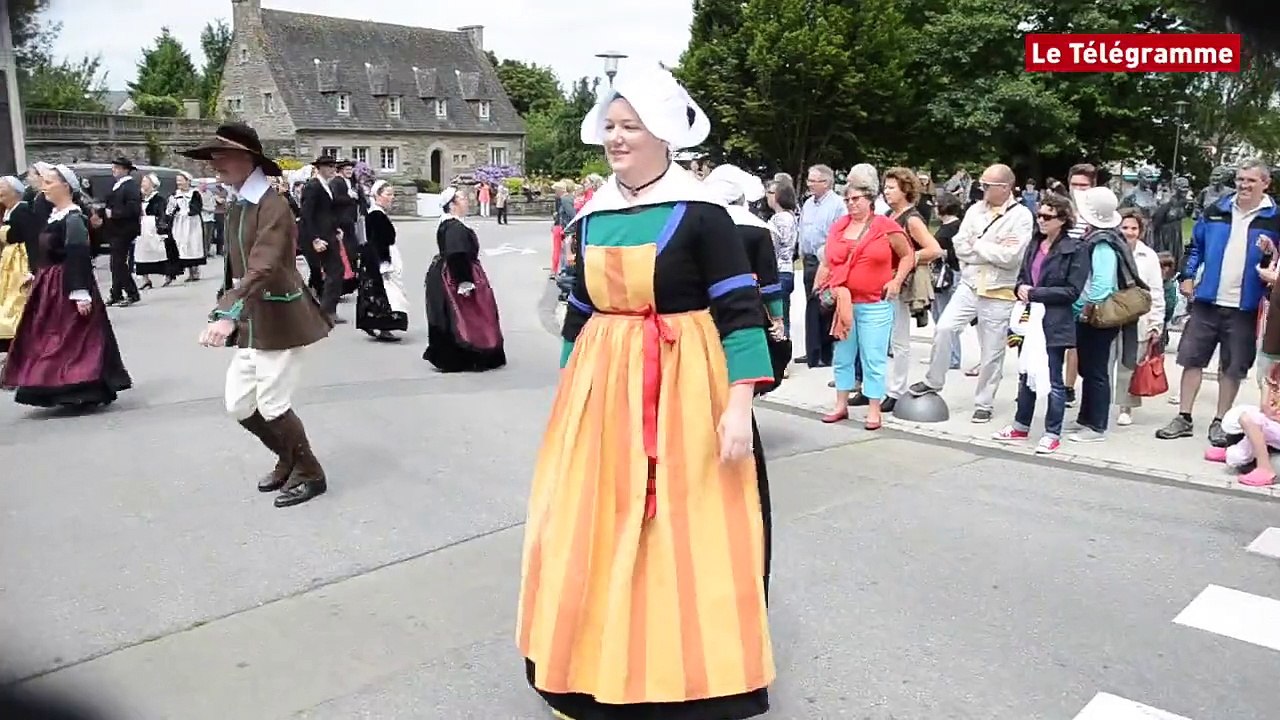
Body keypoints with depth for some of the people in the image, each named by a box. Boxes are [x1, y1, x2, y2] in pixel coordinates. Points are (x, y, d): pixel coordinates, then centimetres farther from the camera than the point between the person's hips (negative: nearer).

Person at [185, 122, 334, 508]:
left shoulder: (272, 205, -18)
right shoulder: (237, 205, 11)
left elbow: (262, 268, -30)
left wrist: (227, 314, -40)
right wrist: (229, 312, 13)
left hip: (279, 319, -9)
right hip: (250, 320, 9)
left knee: (272, 406, -2)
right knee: (238, 404, 12)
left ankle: (311, 475, 18)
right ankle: (288, 458, 32)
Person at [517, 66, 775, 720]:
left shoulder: (699, 212, -9)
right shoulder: (592, 214, 8)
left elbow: (740, 310, -12)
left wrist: (738, 404, -18)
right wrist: (570, 392, 18)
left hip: (681, 389, -5)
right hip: (604, 386, 6)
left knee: (684, 534, 2)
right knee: (598, 529, 11)